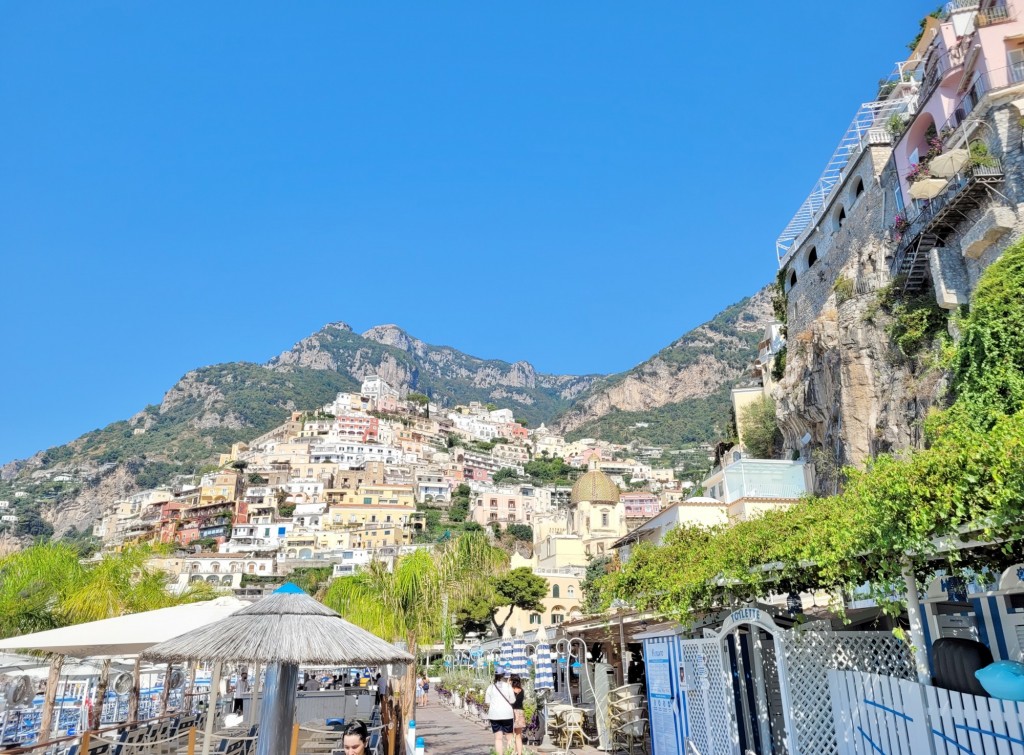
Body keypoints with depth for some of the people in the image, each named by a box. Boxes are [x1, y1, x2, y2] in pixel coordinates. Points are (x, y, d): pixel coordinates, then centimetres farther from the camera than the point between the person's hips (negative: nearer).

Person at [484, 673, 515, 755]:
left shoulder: (490, 687, 2)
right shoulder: (507, 686, -3)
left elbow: (487, 703, 3)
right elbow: (512, 701, -1)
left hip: (494, 714, 2)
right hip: (507, 714, -2)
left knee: (498, 738, 4)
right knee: (509, 737, 8)